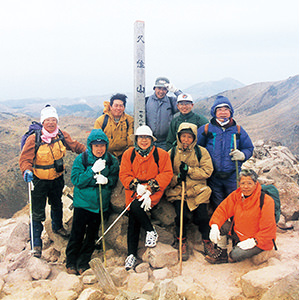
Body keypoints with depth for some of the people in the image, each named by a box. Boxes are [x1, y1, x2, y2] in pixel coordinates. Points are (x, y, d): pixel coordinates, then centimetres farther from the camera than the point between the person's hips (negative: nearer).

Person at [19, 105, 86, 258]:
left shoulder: (62, 136, -6)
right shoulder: (34, 138, -19)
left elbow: (75, 146, 7)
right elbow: (25, 158, -17)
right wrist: (27, 170, -35)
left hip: (57, 178, 5)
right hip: (39, 181, -4)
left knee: (57, 205, 26)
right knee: (38, 213, -2)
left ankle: (57, 226, 53)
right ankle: (36, 242, 16)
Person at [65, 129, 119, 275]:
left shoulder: (112, 161, -1)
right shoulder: (81, 159, -8)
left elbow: (115, 179, 2)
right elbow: (76, 180, -14)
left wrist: (106, 180, -20)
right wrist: (93, 170, -25)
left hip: (101, 204, 2)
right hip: (83, 203, -2)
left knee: (92, 235, 13)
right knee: (77, 234, 6)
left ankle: (83, 263, 30)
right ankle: (71, 262, 26)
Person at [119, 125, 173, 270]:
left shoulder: (161, 154, 3)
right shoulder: (128, 154, 8)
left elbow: (167, 174, -2)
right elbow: (124, 174, 4)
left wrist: (151, 186, -13)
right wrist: (136, 186, -14)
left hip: (153, 190, -2)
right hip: (134, 190, 3)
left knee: (136, 207, -29)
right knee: (132, 221, -8)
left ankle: (151, 231, -5)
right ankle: (131, 254, 2)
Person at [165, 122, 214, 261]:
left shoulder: (201, 152, 9)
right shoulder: (172, 153, 11)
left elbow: (207, 171, 0)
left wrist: (189, 170, -11)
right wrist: (177, 178, -12)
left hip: (198, 190, 0)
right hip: (177, 191, 0)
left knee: (202, 215, -18)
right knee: (181, 214, -21)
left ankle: (207, 240, 10)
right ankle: (182, 242, 4)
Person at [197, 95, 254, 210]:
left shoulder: (238, 130, 8)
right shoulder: (206, 129, 4)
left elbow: (249, 148, 14)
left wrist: (242, 155, -8)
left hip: (233, 176, 1)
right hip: (213, 177, 0)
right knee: (217, 208, 7)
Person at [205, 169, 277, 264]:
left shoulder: (266, 201, -22)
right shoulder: (236, 195, -5)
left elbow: (267, 230, -20)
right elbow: (223, 209, -3)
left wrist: (253, 241, -28)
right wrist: (215, 225, -19)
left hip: (258, 239, -6)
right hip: (239, 233, 6)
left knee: (236, 255, -26)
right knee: (221, 225, -13)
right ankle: (222, 254, 6)